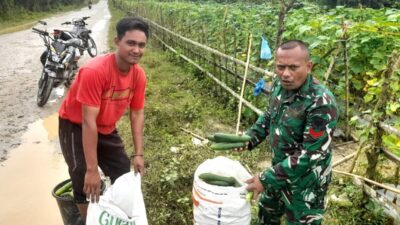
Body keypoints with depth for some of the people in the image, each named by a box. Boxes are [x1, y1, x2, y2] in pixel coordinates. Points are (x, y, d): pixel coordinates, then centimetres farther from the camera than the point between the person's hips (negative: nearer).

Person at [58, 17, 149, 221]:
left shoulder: (139, 75, -15)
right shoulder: (94, 71, -35)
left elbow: (137, 114, -5)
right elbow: (88, 121, -34)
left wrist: (138, 154, -9)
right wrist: (92, 170, -32)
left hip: (106, 129, 6)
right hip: (76, 127, -6)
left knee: (124, 177, 11)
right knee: (85, 184, -9)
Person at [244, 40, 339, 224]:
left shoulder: (321, 103, -31)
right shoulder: (280, 86, -7)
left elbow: (311, 154, -30)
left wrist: (267, 179, -28)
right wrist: (250, 137, -4)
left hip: (305, 181, -7)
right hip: (280, 168, 7)